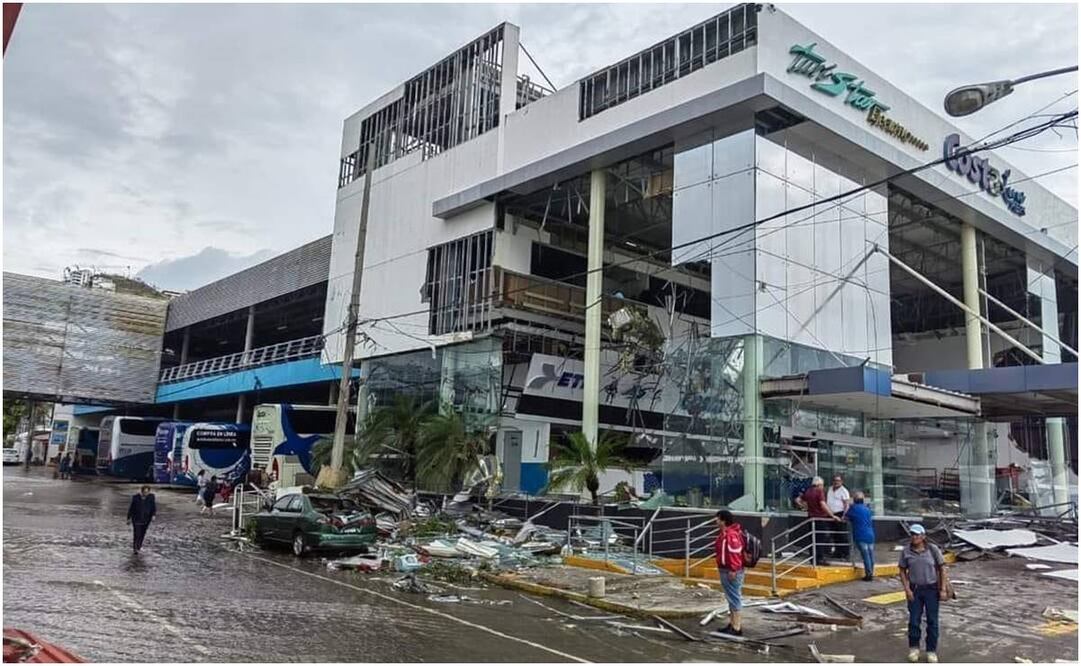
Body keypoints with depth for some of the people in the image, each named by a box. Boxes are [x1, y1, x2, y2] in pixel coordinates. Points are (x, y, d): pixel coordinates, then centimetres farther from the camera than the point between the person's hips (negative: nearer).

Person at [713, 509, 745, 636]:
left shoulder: (731, 534, -21)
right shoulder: (725, 533, 14)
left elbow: (735, 553, -25)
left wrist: (733, 570, -24)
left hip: (731, 572, -11)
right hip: (725, 570, 11)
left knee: (734, 597, -5)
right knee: (731, 597, 17)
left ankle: (737, 627, 0)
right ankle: (732, 624, 27)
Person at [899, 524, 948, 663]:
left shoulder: (933, 549, -8)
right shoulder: (906, 551, -5)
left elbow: (942, 569, -3)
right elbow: (902, 571, 1)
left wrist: (943, 589, -7)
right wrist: (907, 589, -7)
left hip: (932, 589, -1)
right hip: (914, 590, 1)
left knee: (932, 621, 6)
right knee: (914, 620, 6)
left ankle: (932, 651, 19)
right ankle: (914, 648, 25)